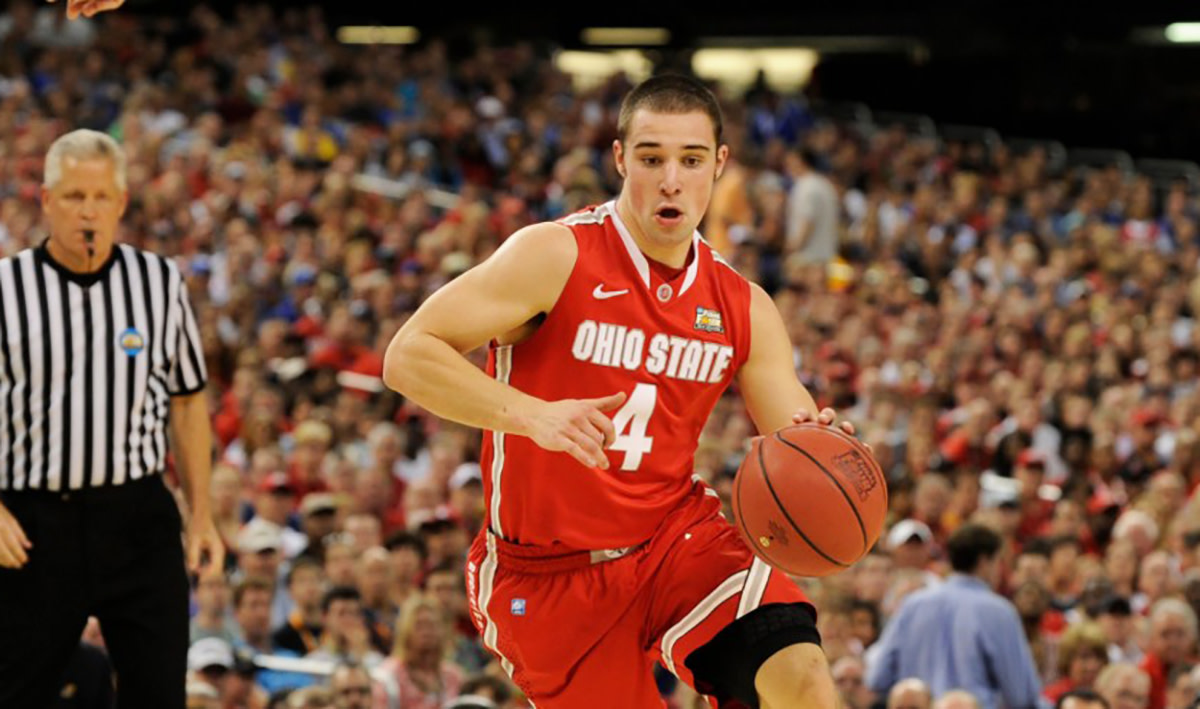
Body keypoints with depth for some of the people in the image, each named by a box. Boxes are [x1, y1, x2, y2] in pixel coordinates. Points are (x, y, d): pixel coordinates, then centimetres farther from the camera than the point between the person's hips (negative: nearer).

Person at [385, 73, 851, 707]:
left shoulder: (743, 309, 3)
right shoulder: (556, 257, -12)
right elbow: (407, 356, -19)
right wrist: (534, 415, -33)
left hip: (676, 535, 3)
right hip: (548, 573, -3)